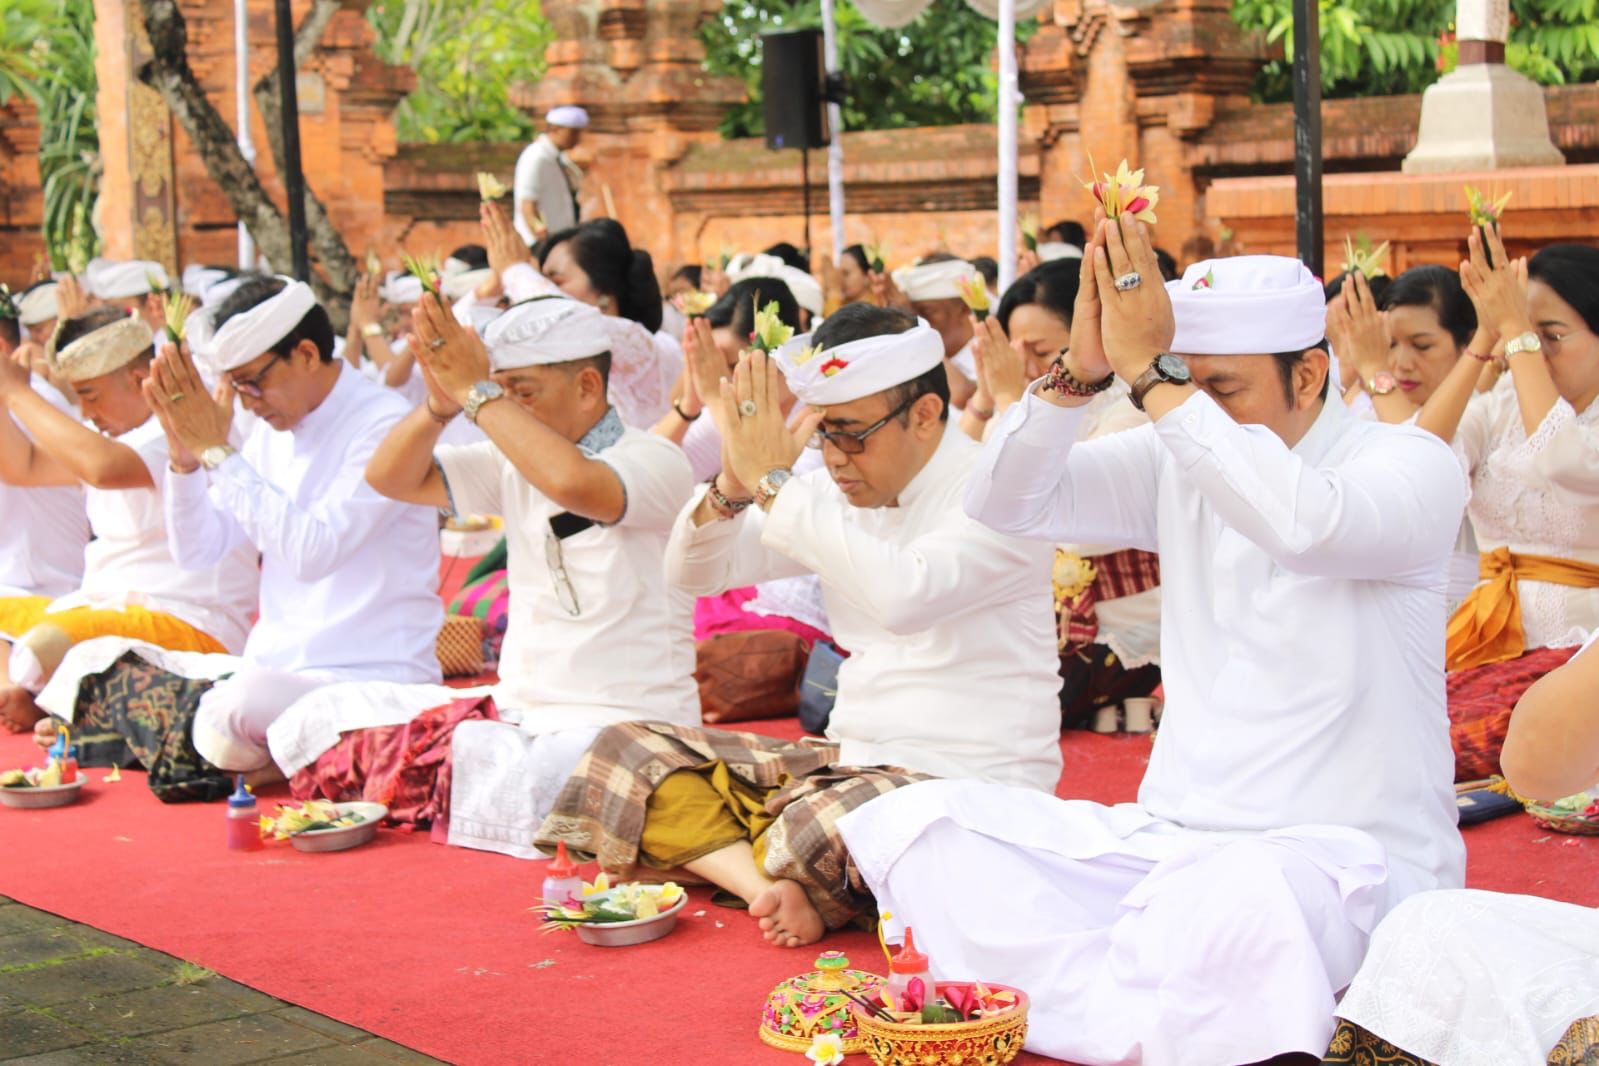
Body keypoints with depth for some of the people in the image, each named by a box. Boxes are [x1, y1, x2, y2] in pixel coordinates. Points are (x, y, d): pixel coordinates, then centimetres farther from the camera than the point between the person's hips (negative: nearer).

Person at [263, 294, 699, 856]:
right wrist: (440, 403, -11)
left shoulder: (653, 461, -12)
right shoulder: (516, 461, 10)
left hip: (620, 730, -7)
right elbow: (390, 479, 8)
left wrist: (475, 392, -23)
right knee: (311, 724, 2)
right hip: (516, 710, 7)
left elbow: (574, 483, -34)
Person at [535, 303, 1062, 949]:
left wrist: (772, 482, -26)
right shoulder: (836, 493, 9)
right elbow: (693, 574, 8)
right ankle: (773, 887, -22)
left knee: (823, 828, -39)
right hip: (851, 762, 8)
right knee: (625, 752, -2)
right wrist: (733, 483, -13)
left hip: (967, 782, -8)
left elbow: (905, 595, -33)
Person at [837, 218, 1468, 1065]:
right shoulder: (1179, 463, 8)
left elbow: (1306, 525, -30)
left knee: (1240, 895, -43)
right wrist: (1081, 370, -16)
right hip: (1171, 838, 6)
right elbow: (1006, 502, 0)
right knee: (913, 823, -11)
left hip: (1342, 857, -6)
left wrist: (1147, 372, -27)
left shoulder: (1409, 464, -7)